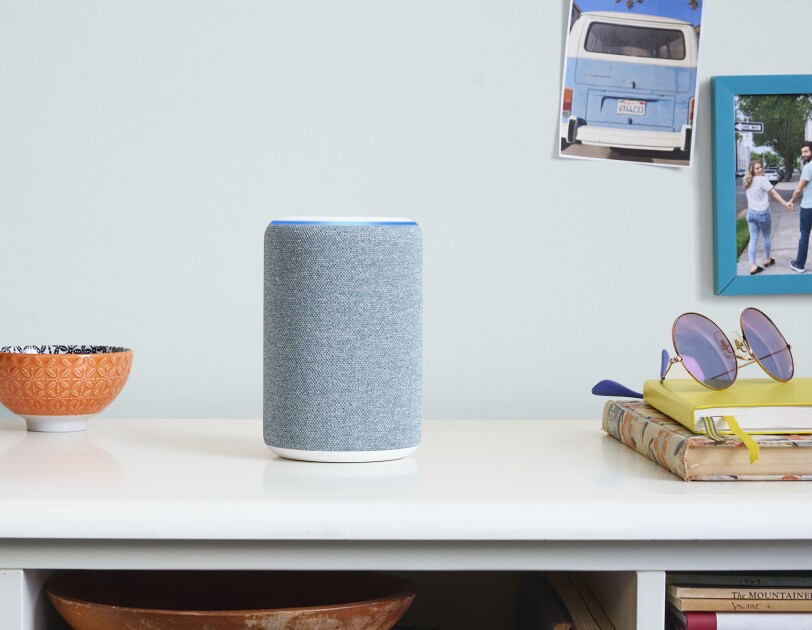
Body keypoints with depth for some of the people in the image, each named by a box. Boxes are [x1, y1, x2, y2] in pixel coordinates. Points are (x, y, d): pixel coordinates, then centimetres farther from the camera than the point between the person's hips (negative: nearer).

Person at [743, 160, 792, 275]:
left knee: (753, 239, 2)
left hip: (750, 213, 5)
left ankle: (753, 266, -5)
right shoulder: (762, 179, -14)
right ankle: (767, 259, 32)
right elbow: (773, 192, -17)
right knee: (767, 237, 17)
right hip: (762, 213, -5)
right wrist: (785, 204, -19)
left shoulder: (747, 182, 8)